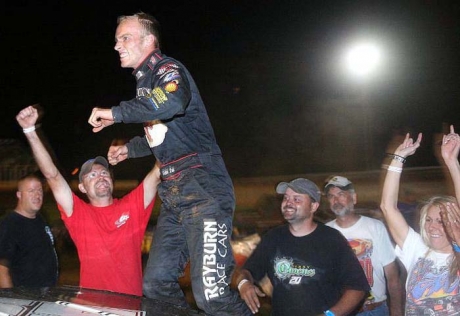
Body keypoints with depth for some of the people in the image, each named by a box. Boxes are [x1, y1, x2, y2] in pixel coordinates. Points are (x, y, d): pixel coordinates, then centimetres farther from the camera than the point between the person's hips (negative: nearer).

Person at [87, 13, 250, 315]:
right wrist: (130, 148, 34)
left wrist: (115, 113, -22)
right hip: (174, 193, 10)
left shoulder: (168, 70, -6)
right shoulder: (145, 81, 21)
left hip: (202, 188, -10)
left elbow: (172, 102, -32)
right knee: (156, 284, 10)